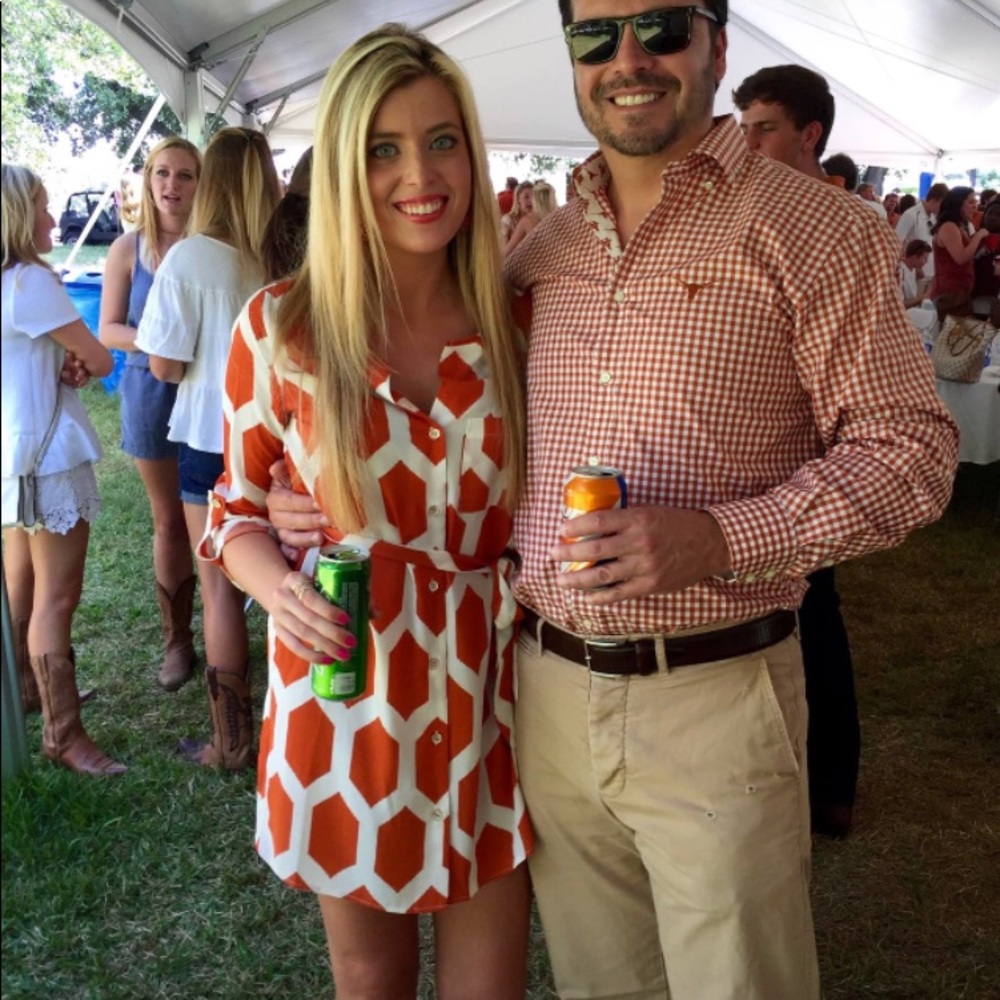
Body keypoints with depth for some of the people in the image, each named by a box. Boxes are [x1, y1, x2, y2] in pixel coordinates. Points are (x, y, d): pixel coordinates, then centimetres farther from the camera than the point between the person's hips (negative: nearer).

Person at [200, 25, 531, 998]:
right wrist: (283, 589, -18)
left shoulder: (512, 322, -3)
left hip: (487, 694, 2)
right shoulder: (282, 326, -9)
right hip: (343, 693, -1)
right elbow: (239, 508, 0)